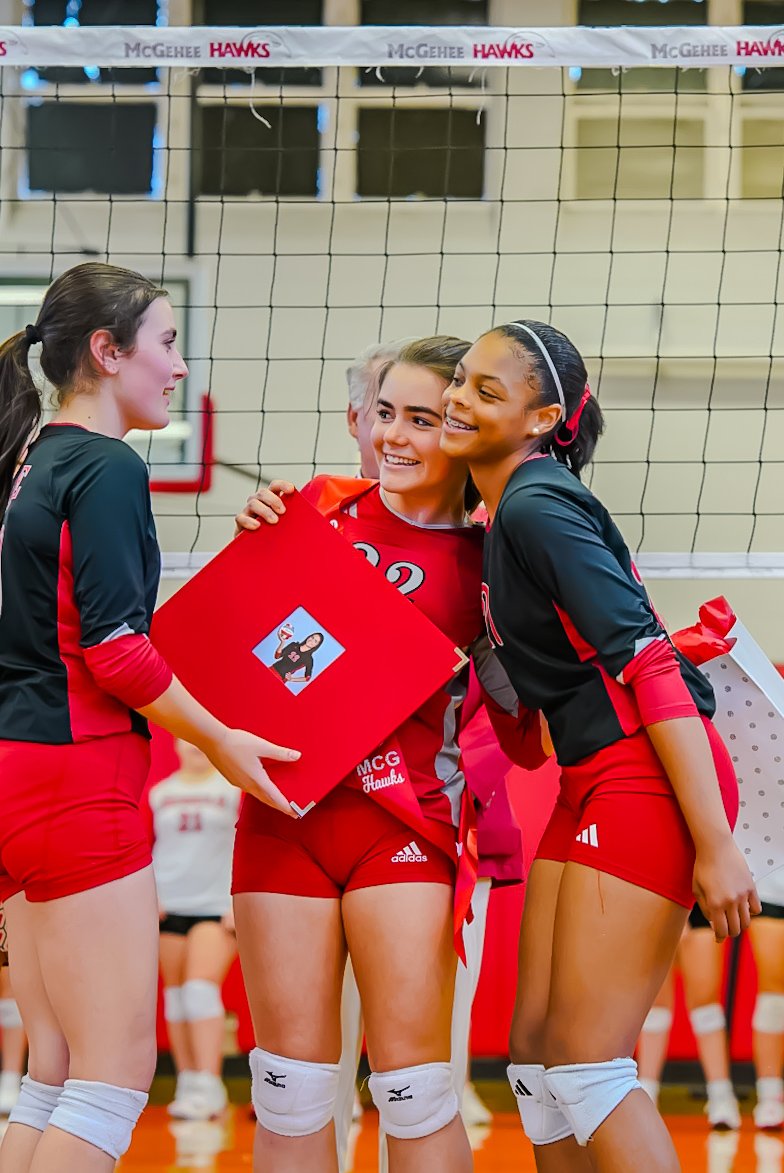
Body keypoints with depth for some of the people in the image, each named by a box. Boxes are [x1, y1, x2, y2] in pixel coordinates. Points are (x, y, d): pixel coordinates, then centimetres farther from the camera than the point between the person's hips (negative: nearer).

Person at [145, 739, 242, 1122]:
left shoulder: (234, 789, 3)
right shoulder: (159, 793, 12)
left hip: (217, 907, -4)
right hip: (170, 905, 4)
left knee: (202, 987, -17)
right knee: (176, 995, 4)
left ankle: (208, 1087, -20)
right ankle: (186, 1082, 10)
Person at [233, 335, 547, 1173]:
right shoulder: (325, 507, 5)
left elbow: (529, 739, 3)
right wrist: (256, 539, -2)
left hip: (403, 827, -2)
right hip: (283, 813, 2)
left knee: (412, 1081, -9)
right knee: (291, 1083, 2)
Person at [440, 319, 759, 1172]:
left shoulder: (537, 509, -15)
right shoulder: (502, 514, 13)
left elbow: (647, 662, -21)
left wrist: (713, 844, -25)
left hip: (650, 776, -10)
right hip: (592, 782, 10)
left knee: (582, 1061, -9)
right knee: (533, 1054, 8)